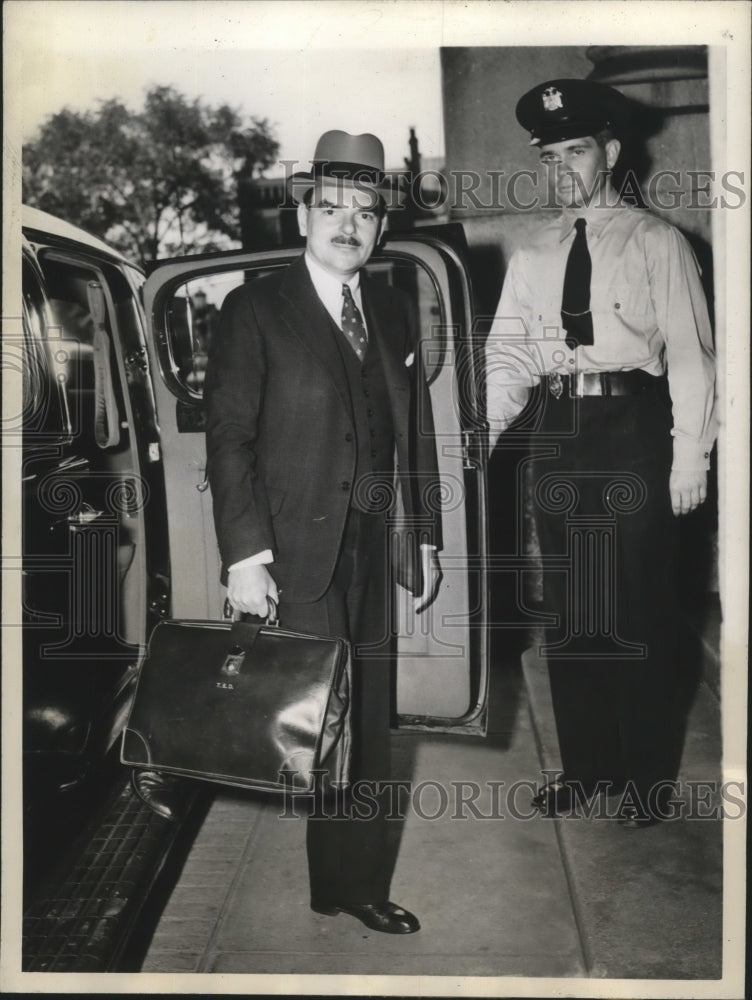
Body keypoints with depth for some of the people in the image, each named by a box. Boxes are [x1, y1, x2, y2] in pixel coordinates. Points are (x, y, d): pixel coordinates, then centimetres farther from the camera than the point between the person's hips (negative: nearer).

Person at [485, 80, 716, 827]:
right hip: (556, 431, 4)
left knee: (638, 605, 3)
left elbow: (689, 352, -3)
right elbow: (509, 351, 6)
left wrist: (689, 456, -9)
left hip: (631, 428, -4)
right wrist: (484, 423, -11)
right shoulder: (532, 256, 13)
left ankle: (647, 774, 21)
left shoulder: (656, 243, 1)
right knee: (565, 607, 10)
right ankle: (584, 763, 26)